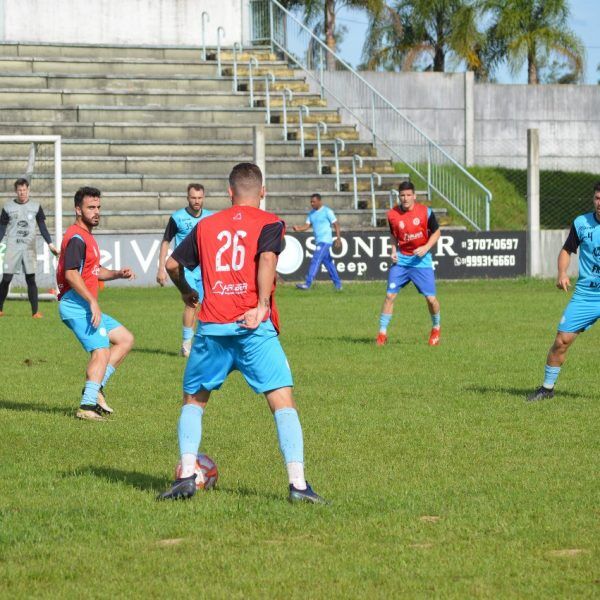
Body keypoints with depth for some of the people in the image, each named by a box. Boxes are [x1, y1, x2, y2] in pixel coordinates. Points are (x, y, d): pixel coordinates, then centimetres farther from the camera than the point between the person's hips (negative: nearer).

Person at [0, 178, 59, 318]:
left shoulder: (36, 207, 6)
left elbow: (42, 227, 6)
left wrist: (50, 244, -5)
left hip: (29, 248, 0)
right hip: (12, 247, 0)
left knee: (31, 279, -3)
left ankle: (35, 311, -4)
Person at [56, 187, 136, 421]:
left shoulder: (86, 237, 20)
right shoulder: (76, 238, -13)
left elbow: (95, 271, 29)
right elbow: (71, 273, -25)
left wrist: (118, 274, 11)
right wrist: (92, 302, -28)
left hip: (86, 306, 10)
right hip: (76, 304, -10)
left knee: (125, 339, 12)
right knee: (102, 351, -16)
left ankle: (95, 387, 7)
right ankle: (88, 405, -17)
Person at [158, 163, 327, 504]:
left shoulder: (206, 225, 16)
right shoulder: (269, 223, 5)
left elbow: (173, 264, 19)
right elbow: (267, 258, -15)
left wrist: (187, 293, 37)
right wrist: (262, 306, -15)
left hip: (211, 328, 3)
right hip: (253, 328, -3)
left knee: (194, 401, 18)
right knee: (283, 401, -2)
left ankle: (187, 476, 5)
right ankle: (298, 483, -14)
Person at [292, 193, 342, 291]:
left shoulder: (327, 211, -7)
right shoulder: (312, 213, 14)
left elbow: (336, 224, -8)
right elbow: (307, 226, 9)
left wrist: (338, 239, -14)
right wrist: (298, 228, -11)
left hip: (325, 241, -8)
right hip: (319, 242, 8)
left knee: (315, 261, -15)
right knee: (328, 263, 13)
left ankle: (308, 284, -18)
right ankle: (338, 284, 20)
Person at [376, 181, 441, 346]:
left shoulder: (425, 212, -9)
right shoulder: (392, 214, -3)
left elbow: (436, 232, 2)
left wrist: (426, 247, -14)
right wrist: (393, 251, -3)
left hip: (421, 260, -1)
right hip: (401, 259, 1)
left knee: (430, 298, -3)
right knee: (390, 295, -7)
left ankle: (436, 328, 25)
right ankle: (382, 333, 2)